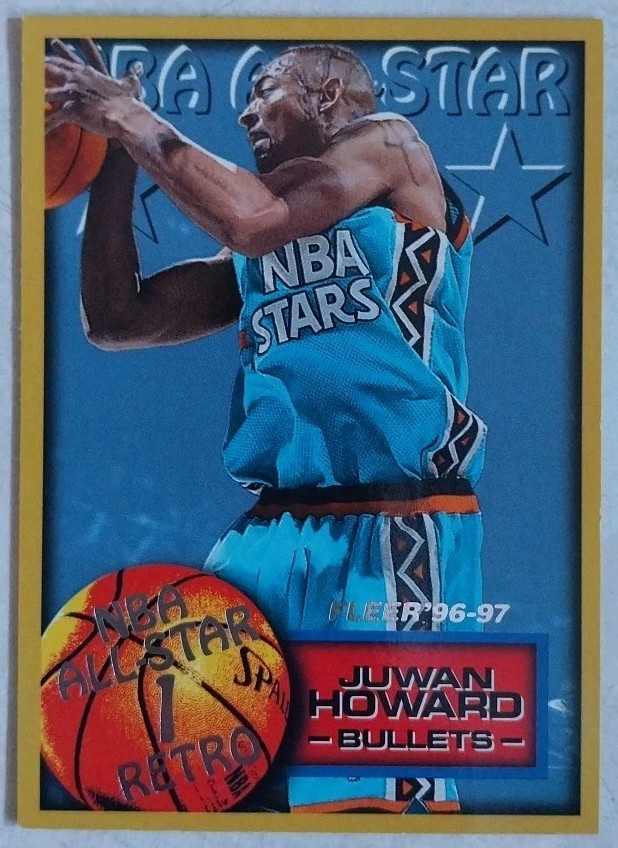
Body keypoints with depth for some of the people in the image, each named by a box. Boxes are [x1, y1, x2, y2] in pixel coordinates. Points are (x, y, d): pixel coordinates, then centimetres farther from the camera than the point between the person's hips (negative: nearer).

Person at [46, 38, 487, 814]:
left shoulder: (392, 145, 6)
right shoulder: (250, 261, 22)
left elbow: (251, 219, -12)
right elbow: (113, 322, 19)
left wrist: (133, 118, 0)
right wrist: (115, 160, 16)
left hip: (395, 530, -6)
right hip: (272, 531, 7)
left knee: (369, 794, -10)